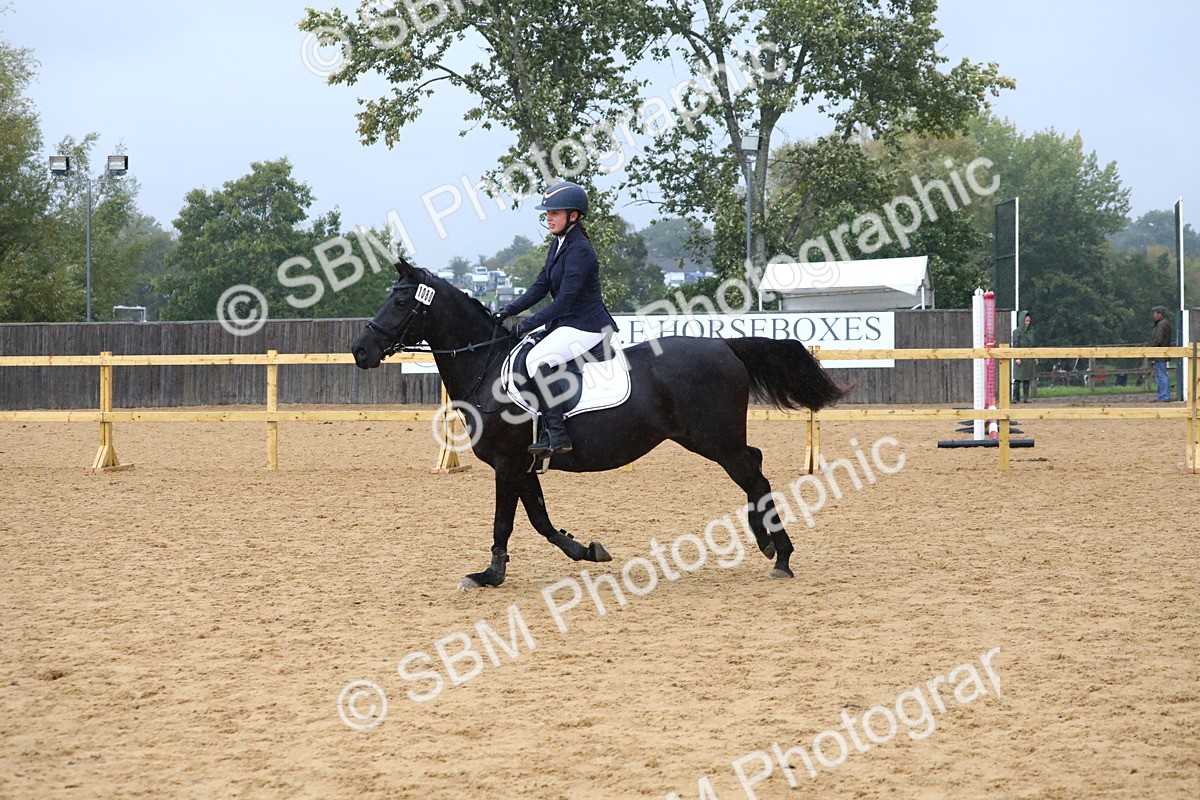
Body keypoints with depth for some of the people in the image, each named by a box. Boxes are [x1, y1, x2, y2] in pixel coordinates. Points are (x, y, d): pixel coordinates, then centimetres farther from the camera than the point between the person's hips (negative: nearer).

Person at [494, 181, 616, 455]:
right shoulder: (559, 245, 12)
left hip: (586, 327, -11)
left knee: (537, 359, -26)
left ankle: (556, 435, -26)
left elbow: (565, 300, -23)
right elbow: (541, 286, 13)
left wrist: (527, 325, -21)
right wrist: (509, 311, 2)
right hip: (565, 323, 11)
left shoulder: (579, 250, -19)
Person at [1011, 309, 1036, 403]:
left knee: (1027, 379, 6)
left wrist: (1035, 357, 12)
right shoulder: (1017, 332, -5)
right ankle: (1015, 398, -5)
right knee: (1018, 378, -6)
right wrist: (1017, 358, -16)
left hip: (1029, 359, 6)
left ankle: (1026, 398, 9)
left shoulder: (1030, 331, 13)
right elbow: (1015, 345, -9)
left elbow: (1033, 345, 16)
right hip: (1020, 359, -6)